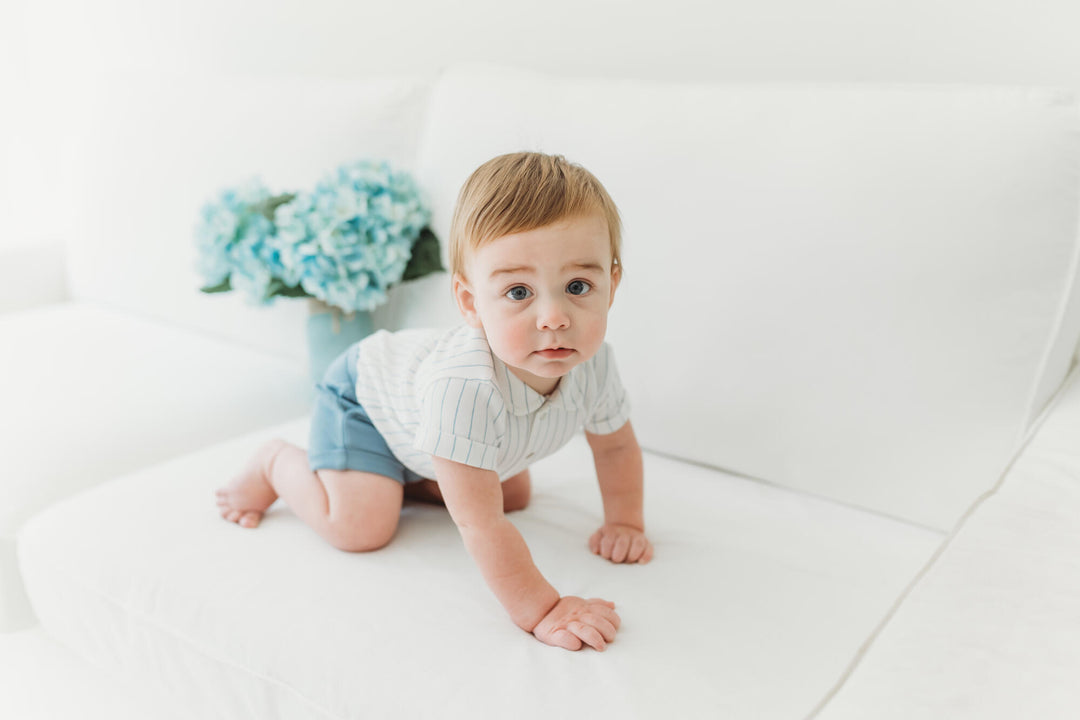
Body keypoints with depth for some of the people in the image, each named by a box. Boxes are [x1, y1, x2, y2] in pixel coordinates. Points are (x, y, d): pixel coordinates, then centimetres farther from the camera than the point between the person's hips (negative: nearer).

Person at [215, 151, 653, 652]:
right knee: (359, 527, -20)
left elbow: (616, 444, -4)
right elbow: (480, 524, -44)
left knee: (514, 495, 14)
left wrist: (624, 522, -5)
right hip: (365, 391, -6)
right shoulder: (464, 386, -50)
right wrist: (538, 609, -41)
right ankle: (276, 463, 9)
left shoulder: (592, 364, -27)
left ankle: (408, 475, 32)